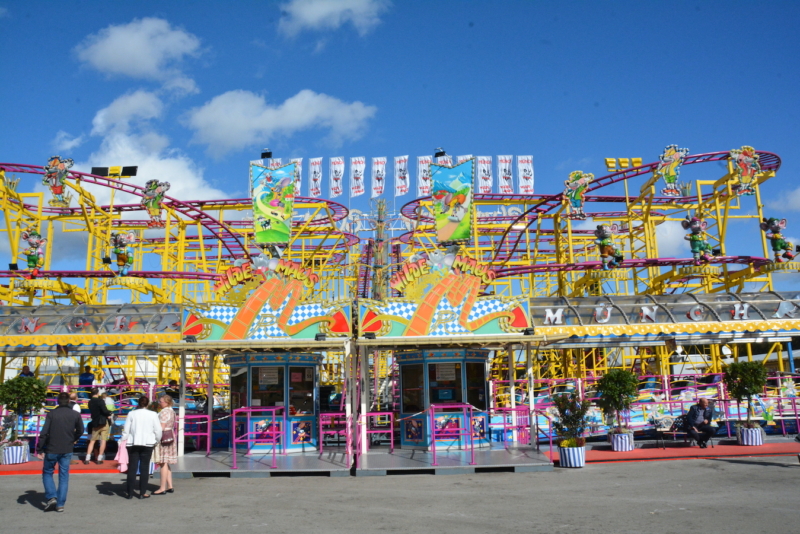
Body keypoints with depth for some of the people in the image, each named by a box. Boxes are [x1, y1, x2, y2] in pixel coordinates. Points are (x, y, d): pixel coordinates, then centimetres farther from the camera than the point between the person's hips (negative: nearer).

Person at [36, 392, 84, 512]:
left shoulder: (52, 414, -7)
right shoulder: (75, 415, 0)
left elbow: (44, 432, -11)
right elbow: (80, 431, 8)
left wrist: (40, 449, -5)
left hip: (52, 449, -2)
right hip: (67, 451, 2)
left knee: (47, 473, 16)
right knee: (64, 476, 9)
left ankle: (51, 497, -1)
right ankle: (60, 504, 7)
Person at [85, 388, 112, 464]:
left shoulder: (90, 402, 7)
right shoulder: (100, 401, -14)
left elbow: (92, 412, 14)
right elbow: (105, 410, -20)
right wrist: (109, 414, 1)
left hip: (95, 423, 5)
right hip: (103, 422, -5)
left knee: (92, 441, 11)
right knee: (103, 440, 1)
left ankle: (87, 459, 7)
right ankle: (99, 459, 0)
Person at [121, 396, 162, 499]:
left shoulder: (131, 414, 0)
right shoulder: (153, 414, -2)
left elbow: (126, 430, 1)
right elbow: (158, 430, -2)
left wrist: (123, 440, 11)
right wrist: (157, 440, 13)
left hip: (133, 443, 1)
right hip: (147, 444, -1)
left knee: (132, 467, 5)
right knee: (144, 467, 5)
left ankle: (130, 493, 7)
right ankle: (142, 493, 5)